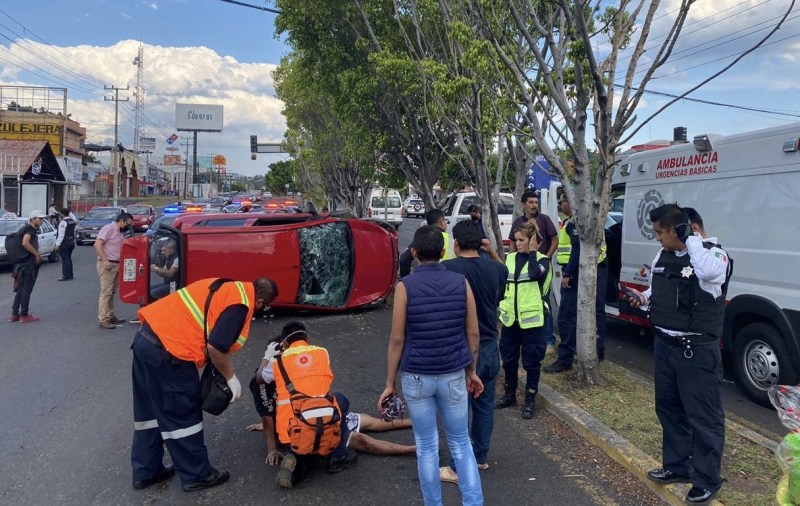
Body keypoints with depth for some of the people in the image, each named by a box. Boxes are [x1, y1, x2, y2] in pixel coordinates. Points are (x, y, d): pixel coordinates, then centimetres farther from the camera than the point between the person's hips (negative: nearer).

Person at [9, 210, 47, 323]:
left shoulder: (31, 229, 16)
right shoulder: (30, 229, -12)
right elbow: (25, 243, -28)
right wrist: (37, 254, -19)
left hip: (23, 263, 9)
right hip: (29, 263, -9)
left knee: (21, 289, 14)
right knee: (26, 290, -2)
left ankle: (14, 314, 18)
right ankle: (24, 315, 4)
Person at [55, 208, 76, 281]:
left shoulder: (63, 222, -16)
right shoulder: (73, 221, 6)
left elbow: (61, 234, -19)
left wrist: (57, 244, -16)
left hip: (64, 243, -8)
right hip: (72, 241, 8)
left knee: (65, 259, -4)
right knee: (69, 258, 16)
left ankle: (66, 276, -4)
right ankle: (70, 275, 20)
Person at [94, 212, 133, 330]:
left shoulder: (120, 232, 17)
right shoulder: (108, 229, -10)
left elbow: (122, 248, 26)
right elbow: (97, 245, -18)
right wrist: (105, 261, -22)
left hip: (116, 265, 9)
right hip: (107, 265, -9)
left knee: (112, 292, 15)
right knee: (106, 292, -8)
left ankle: (111, 316, 24)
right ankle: (103, 320, -6)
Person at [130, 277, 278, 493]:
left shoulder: (230, 287, 16)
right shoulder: (240, 303, -11)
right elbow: (215, 348, -17)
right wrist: (231, 377, -1)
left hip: (146, 338, 10)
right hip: (167, 351, -9)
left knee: (149, 411, 20)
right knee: (183, 417, 6)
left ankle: (145, 472, 34)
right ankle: (196, 475, 21)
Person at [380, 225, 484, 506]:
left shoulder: (405, 286, -11)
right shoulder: (461, 282, -4)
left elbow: (397, 339, -9)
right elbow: (472, 333, 1)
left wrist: (390, 383, 0)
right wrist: (471, 371, 14)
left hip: (416, 377, -2)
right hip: (453, 375, 2)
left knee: (426, 446, 11)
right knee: (461, 443, 15)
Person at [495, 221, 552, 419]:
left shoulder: (542, 260, -6)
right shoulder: (510, 258, 7)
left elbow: (534, 274, -28)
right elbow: (502, 283, 14)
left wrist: (532, 251, -18)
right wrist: (501, 308, 10)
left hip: (532, 319, -5)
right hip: (510, 318, 5)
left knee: (531, 361, 6)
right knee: (508, 359, 14)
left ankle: (530, 400, 19)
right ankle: (510, 394, 31)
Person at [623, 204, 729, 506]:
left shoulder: (713, 254, -14)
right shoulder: (662, 256, 8)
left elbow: (709, 272, -39)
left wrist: (692, 238, -26)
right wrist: (644, 297, 3)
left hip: (697, 350, -8)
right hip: (664, 344, 8)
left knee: (703, 415, 3)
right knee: (668, 407, 18)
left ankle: (707, 480, 18)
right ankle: (677, 466, 35)